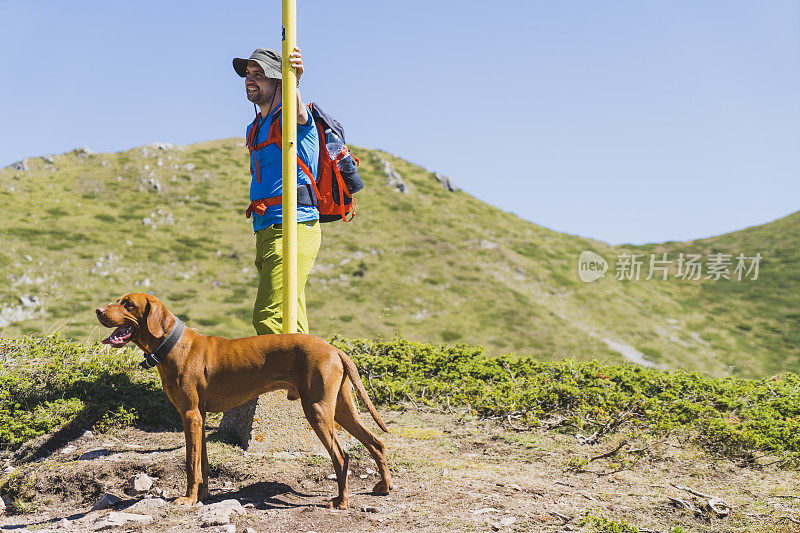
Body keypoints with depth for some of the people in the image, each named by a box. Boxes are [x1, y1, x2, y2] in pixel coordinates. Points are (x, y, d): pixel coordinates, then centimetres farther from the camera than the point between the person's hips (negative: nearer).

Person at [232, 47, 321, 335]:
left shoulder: (291, 117, -5)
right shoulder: (254, 129, 22)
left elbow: (297, 112, -31)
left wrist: (293, 82, -54)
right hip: (266, 232, 9)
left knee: (269, 318, -19)